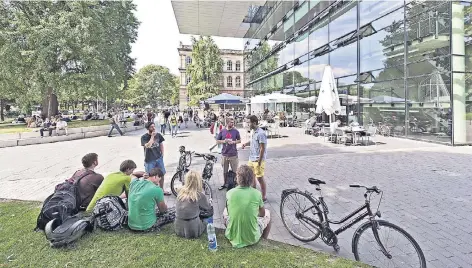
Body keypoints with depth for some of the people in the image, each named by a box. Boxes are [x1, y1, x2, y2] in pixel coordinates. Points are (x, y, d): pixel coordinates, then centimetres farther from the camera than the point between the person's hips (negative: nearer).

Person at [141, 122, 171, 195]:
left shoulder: (158, 135, 0)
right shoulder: (144, 137, -12)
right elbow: (147, 146, -27)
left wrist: (162, 154, 8)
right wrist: (152, 136, -24)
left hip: (159, 158, 4)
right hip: (149, 160, -4)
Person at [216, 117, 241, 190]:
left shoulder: (236, 131, 0)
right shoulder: (222, 131, 3)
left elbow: (239, 140, 8)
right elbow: (217, 141, 7)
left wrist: (234, 142, -12)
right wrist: (224, 141, -11)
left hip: (233, 154, -1)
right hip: (224, 154, 2)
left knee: (235, 171, 2)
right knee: (225, 171, 13)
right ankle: (225, 183, 29)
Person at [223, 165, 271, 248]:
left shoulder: (229, 193, -13)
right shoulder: (257, 193, -15)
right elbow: (262, 213, 4)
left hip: (232, 237, 1)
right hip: (252, 239, -1)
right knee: (267, 213, 24)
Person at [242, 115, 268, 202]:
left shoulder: (261, 133, -20)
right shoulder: (254, 132, 7)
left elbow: (262, 148, -21)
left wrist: (259, 162, -20)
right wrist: (246, 143, 6)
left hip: (258, 160, -9)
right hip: (251, 159, 9)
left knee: (260, 178, 2)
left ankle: (264, 197, 17)